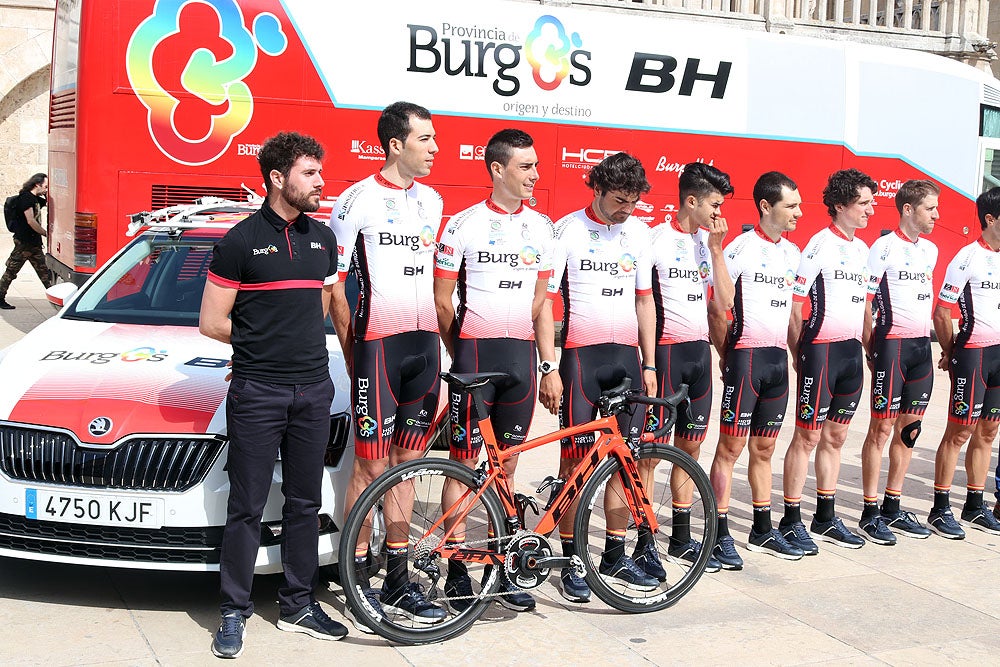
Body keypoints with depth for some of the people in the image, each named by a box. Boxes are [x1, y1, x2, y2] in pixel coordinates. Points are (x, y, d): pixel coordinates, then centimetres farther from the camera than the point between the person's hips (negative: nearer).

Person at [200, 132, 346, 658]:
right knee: (247, 509, 0)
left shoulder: (323, 240, 11)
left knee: (305, 503, 11)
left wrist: (300, 339, 9)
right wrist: (261, 341, 3)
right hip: (257, 392, -5)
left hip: (313, 390, 5)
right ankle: (234, 612, 11)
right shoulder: (241, 240, -5)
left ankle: (298, 604, 22)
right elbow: (211, 322, -3)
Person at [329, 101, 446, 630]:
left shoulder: (431, 201, 14)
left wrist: (437, 346, 17)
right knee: (371, 467, -3)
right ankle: (358, 584, 7)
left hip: (424, 344, 6)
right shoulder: (358, 200, -6)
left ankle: (397, 579, 18)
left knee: (405, 464, 10)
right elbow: (333, 285, -4)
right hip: (378, 343, -6)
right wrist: (352, 354, -5)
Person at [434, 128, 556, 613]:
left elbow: (541, 302, 14)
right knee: (463, 464, 0)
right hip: (474, 354, -4)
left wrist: (549, 363, 9)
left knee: (505, 467, 10)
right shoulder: (464, 224, -4)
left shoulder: (540, 227, 11)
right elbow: (442, 300, -1)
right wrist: (462, 356, 2)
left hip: (520, 356, 4)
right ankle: (457, 570, 8)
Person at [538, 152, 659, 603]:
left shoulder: (638, 231, 11)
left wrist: (649, 364, 12)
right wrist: (548, 369, -13)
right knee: (576, 459, -3)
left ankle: (615, 555, 18)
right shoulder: (568, 230, -5)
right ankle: (570, 560, 6)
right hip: (580, 356, -5)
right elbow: (544, 301, -7)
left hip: (626, 355, 5)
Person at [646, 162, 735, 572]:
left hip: (699, 352, 7)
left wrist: (716, 250, -3)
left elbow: (723, 303, 4)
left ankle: (681, 539, 22)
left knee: (690, 446, 12)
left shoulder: (708, 243, 11)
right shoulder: (657, 239, -8)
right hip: (664, 351, -7)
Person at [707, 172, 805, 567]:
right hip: (746, 356, -7)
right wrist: (726, 353, -4)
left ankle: (762, 530, 24)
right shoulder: (741, 247, -9)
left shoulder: (792, 252, 13)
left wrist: (796, 351, 17)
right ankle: (720, 534, 2)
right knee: (731, 447, -3)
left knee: (764, 449, 15)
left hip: (778, 358, 7)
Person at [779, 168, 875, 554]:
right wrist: (799, 355, -9)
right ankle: (791, 521, 5)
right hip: (821, 349, -7)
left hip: (852, 351, 8)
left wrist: (865, 349, 16)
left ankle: (825, 518, 23)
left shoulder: (863, 250, 13)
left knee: (835, 437, 13)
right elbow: (792, 305, -12)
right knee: (808, 436, -3)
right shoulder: (819, 245, -11)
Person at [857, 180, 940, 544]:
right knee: (882, 426, -4)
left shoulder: (931, 250, 14)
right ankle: (870, 512, 2)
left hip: (922, 344, 7)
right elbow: (865, 300, -9)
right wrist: (869, 347, -10)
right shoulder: (884, 247, -9)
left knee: (909, 428, 10)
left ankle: (893, 507, 19)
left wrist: (927, 333, 17)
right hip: (892, 343, -7)